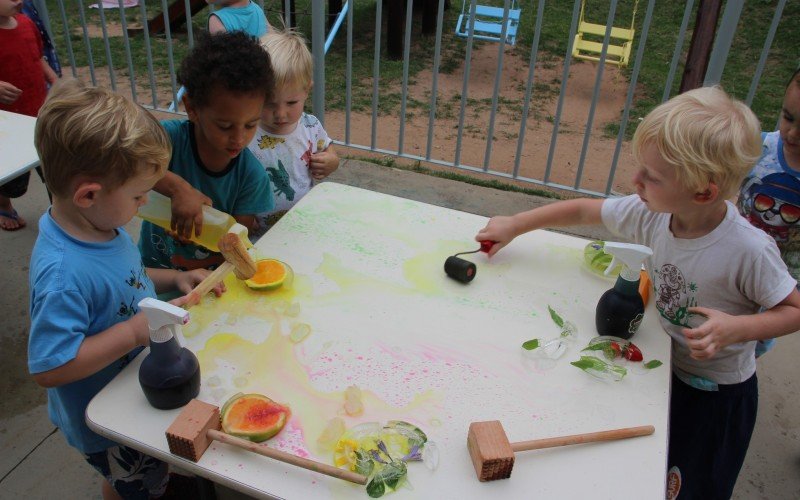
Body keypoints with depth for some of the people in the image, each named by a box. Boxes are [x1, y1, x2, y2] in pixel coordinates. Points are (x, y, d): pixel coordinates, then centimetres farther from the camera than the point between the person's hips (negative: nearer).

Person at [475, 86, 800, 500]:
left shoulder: (749, 250, -32)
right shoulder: (651, 214, -18)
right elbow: (583, 210, -4)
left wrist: (736, 327, -35)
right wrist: (515, 226, 0)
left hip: (718, 392, -4)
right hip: (665, 368, 4)